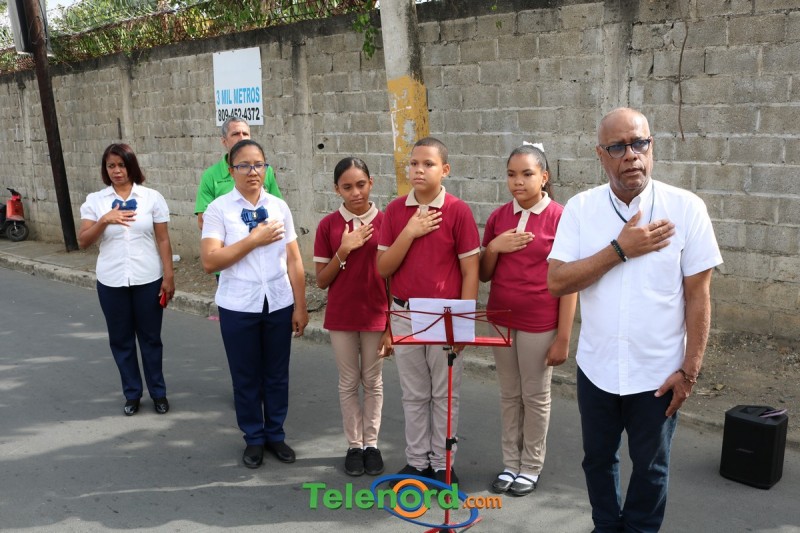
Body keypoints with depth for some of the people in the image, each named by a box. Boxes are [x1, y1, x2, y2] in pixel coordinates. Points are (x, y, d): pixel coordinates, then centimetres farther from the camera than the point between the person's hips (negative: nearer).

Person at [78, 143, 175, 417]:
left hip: (148, 280, -1)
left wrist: (168, 277, -4)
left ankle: (158, 393, 24)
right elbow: (83, 241, -3)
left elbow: (163, 241, 0)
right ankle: (132, 394, 26)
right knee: (121, 340, 11)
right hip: (111, 282, 2)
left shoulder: (152, 197, -2)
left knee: (150, 338, 9)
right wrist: (105, 220, -18)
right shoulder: (95, 200, 2)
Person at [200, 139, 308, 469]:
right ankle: (254, 439, 31)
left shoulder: (279, 207, 2)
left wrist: (300, 306, 1)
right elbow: (209, 261, -16)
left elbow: (293, 261, 3)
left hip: (278, 304, 2)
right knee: (246, 377, 12)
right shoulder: (218, 209, -7)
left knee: (277, 374, 14)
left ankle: (275, 434, 33)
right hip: (238, 307, -2)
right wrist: (255, 239, -18)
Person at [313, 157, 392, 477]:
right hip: (341, 318, 0)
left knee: (373, 382, 12)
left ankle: (371, 443, 26)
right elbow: (321, 281, -2)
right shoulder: (328, 225, -4)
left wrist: (391, 325, -2)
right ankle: (353, 445, 25)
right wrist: (343, 251, -17)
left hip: (376, 317, 0)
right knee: (348, 383, 11)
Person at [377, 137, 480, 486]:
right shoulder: (395, 210, 1)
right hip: (404, 316, 3)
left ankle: (442, 464, 23)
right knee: (414, 394, 14)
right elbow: (383, 268, -2)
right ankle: (416, 461, 27)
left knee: (445, 395, 9)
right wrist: (409, 232, -14)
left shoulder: (458, 211, -8)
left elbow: (470, 271, -6)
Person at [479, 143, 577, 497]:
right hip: (501, 319, 5)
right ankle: (510, 463, 28)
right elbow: (483, 275, 9)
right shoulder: (498, 217, 4)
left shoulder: (559, 218, -11)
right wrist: (493, 247, -12)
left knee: (536, 396, 10)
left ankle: (531, 467, 25)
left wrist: (563, 338, -11)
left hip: (539, 324, -4)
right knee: (509, 395, 15)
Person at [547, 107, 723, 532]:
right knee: (598, 459, 21)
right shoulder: (580, 208, -6)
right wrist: (620, 249, -21)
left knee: (650, 466, 17)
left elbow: (698, 296, -7)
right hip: (596, 367, 2)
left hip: (658, 371, -2)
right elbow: (557, 282, -13)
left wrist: (689, 369, -8)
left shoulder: (686, 208, -11)